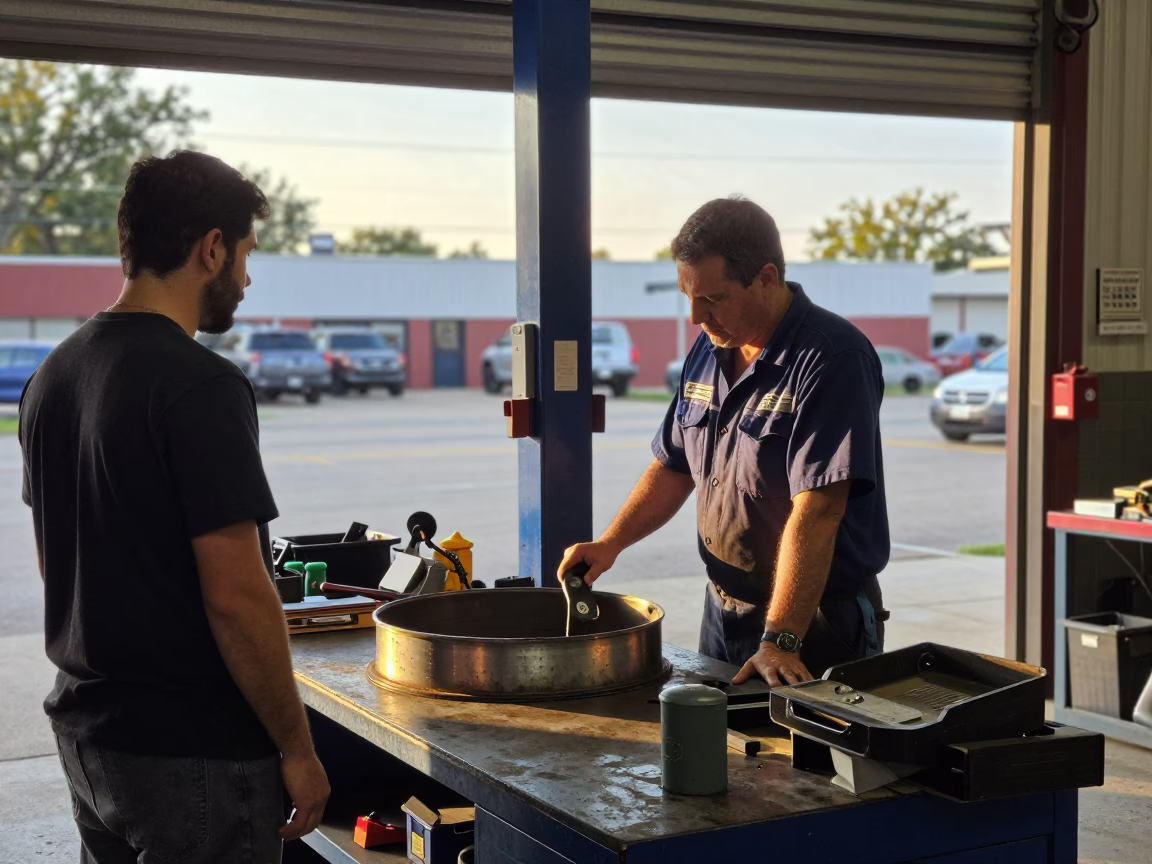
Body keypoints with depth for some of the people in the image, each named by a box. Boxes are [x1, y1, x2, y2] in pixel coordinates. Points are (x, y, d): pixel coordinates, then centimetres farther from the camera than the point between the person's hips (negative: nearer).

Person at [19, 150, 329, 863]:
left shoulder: (52, 376, 7)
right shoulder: (201, 387, -20)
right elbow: (236, 596, -23)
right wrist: (296, 748, -14)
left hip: (85, 731, 8)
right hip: (195, 752, -8)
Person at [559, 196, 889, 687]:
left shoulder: (831, 359, -20)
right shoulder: (708, 351, 6)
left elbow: (816, 511, -27)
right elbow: (674, 467, 15)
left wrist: (779, 641, -31)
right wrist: (610, 543, 1)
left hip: (819, 625, -7)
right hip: (724, 608, 8)